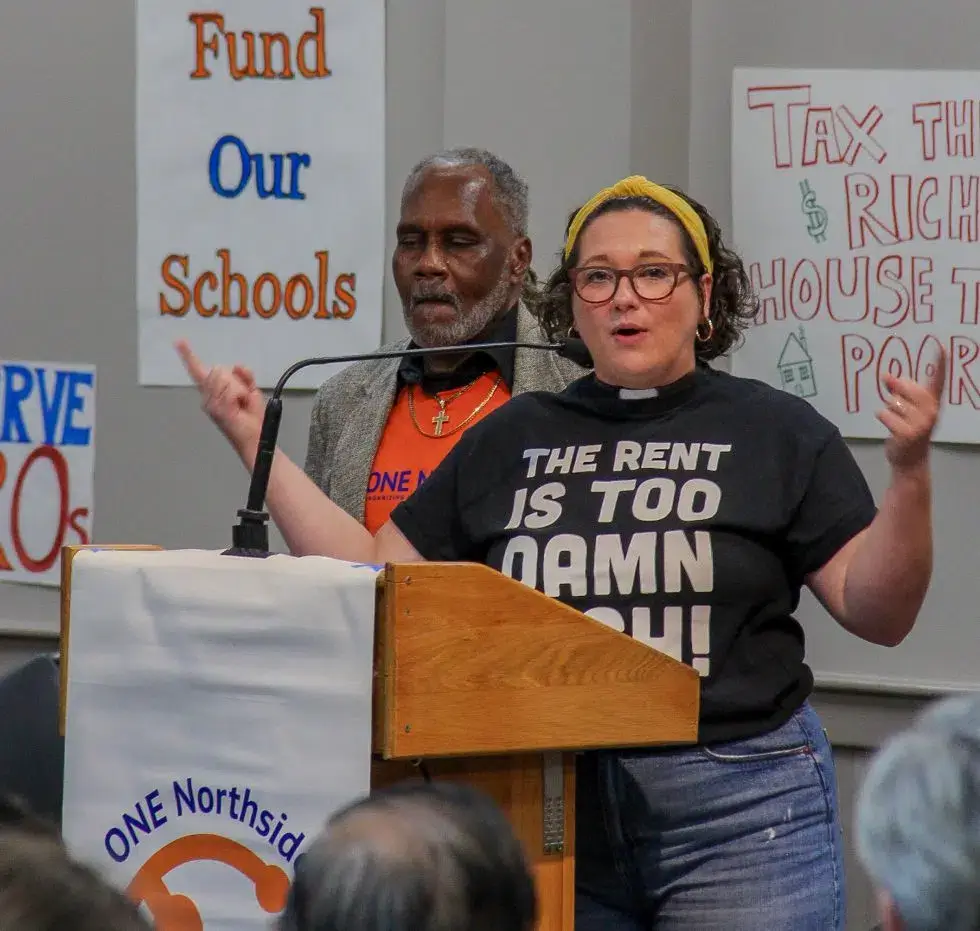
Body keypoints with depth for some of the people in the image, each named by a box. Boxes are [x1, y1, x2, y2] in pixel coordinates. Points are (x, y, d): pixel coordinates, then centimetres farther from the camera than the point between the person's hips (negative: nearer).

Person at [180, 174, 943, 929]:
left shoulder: (776, 433, 3)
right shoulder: (511, 441, 13)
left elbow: (876, 613, -3)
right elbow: (377, 575, 13)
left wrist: (909, 475, -20)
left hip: (736, 816, -3)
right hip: (553, 817, 4)